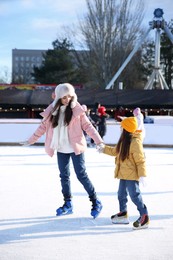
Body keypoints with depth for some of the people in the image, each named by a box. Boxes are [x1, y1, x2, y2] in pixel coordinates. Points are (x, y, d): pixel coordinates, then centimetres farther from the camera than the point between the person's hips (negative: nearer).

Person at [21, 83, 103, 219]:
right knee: (64, 176, 11)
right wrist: (31, 140, 13)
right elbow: (43, 126, 10)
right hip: (61, 149, 4)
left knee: (81, 175, -4)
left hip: (76, 148, -4)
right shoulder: (53, 110, 1)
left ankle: (96, 202, 9)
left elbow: (87, 126, -8)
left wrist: (99, 141, -17)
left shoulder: (77, 110, -8)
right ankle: (68, 204, 24)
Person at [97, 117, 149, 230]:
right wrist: (104, 148, 23)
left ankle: (144, 217, 1)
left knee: (135, 195, -8)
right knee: (121, 194, 18)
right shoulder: (124, 140, 8)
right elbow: (115, 151, 25)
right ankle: (123, 214, 33)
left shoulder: (135, 142, -21)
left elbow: (141, 160, -21)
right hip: (124, 174, 10)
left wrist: (142, 174, -22)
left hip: (132, 175, -10)